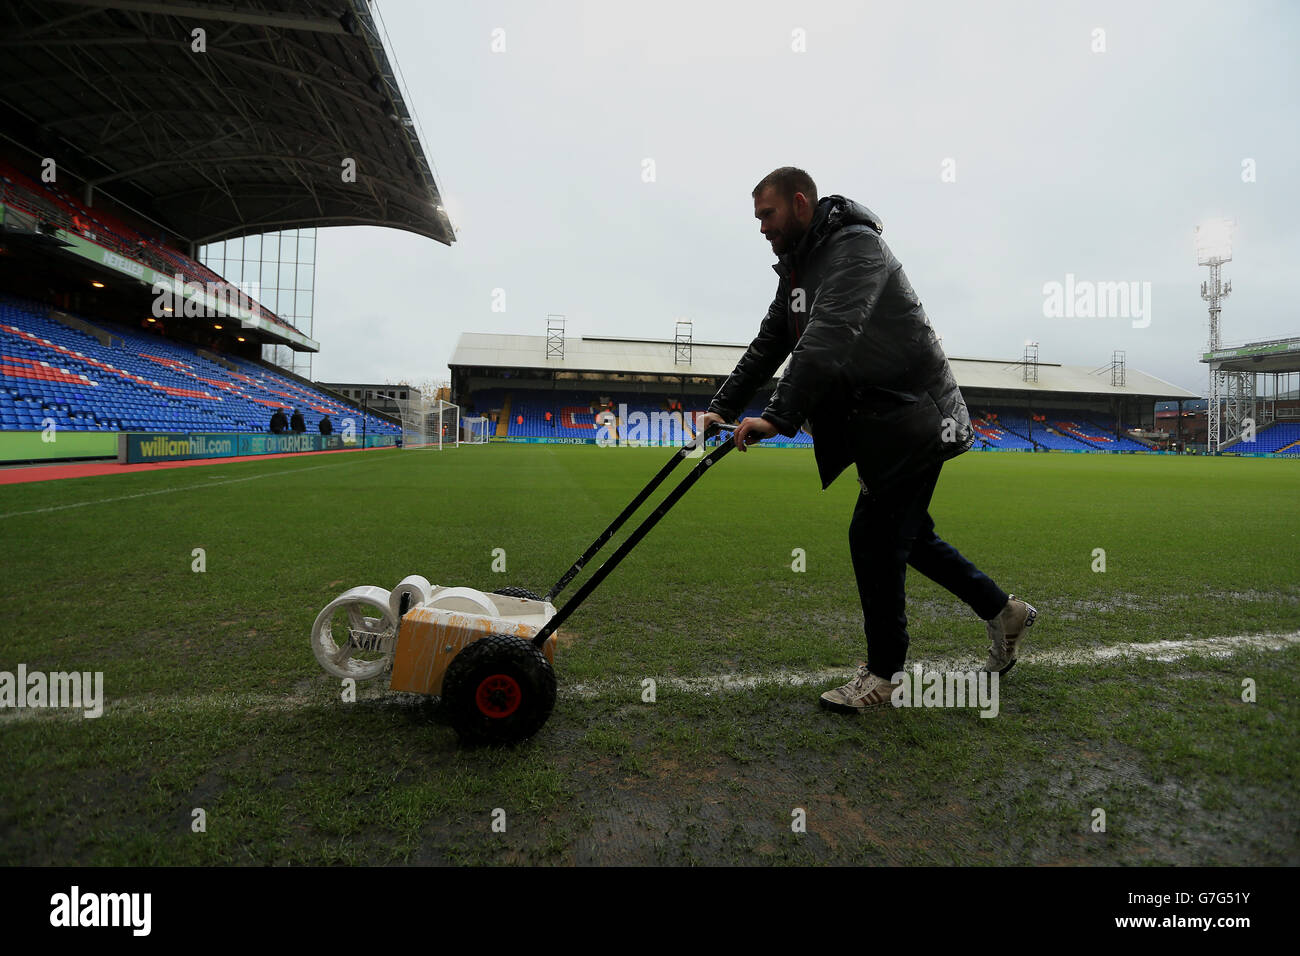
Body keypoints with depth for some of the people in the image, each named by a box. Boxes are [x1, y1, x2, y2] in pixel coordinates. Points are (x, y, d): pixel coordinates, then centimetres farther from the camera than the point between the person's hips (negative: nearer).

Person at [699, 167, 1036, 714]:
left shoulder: (856, 246, -16)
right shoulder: (796, 268, 14)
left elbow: (830, 337, -32)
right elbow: (768, 346, 12)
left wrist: (778, 417, -39)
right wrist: (721, 409, 1)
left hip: (912, 417, -10)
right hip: (876, 421, 10)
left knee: (873, 535, -9)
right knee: (907, 532, 16)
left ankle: (882, 673, 7)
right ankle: (1002, 612, 35)